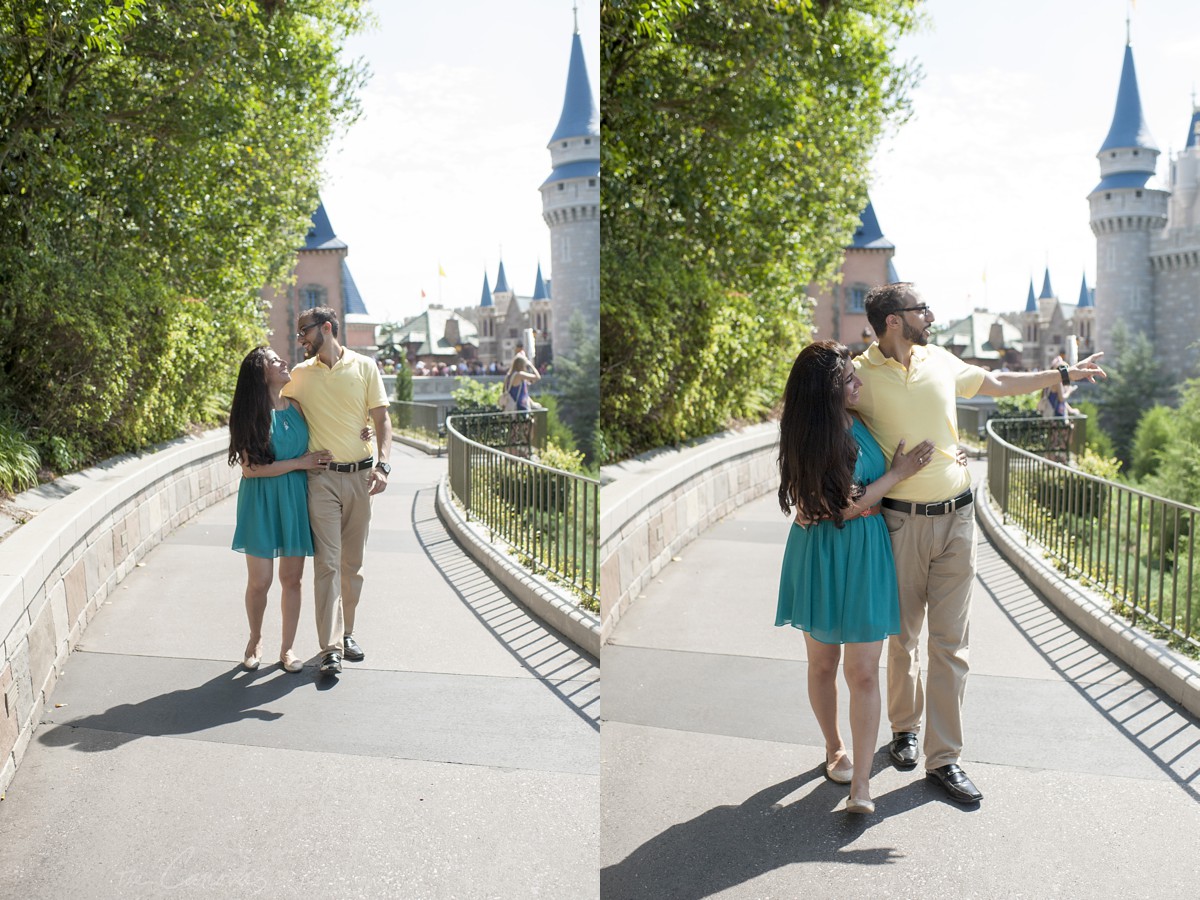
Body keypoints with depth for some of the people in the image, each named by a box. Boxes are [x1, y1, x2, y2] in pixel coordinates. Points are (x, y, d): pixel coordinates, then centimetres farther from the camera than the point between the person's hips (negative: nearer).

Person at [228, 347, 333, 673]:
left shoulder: (296, 405, 5)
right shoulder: (253, 414, -9)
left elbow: (314, 447, 20)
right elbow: (251, 468, -15)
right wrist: (299, 463, -13)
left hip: (295, 499, 4)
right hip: (261, 501, -4)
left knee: (292, 578, 7)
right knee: (259, 580, 0)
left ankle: (287, 649, 20)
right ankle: (255, 640, 26)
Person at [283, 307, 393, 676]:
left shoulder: (364, 367, 2)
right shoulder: (299, 374, 7)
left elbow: (381, 419, 1)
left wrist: (382, 464, -13)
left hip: (360, 476, 0)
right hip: (322, 478, 0)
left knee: (352, 562, 9)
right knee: (326, 562, -7)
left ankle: (346, 632, 23)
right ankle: (330, 648, -9)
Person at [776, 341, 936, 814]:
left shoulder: (856, 420, -1)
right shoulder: (811, 440, -19)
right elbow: (843, 507, -17)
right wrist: (897, 473, -9)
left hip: (864, 557, 4)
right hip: (821, 556, -4)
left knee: (863, 672, -2)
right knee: (822, 663, 14)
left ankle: (860, 786, 2)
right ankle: (835, 747, 39)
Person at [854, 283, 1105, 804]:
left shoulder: (940, 361, 7)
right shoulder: (859, 376, -8)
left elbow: (997, 384, 23)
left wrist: (1064, 374, 29)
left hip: (956, 517, 4)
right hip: (902, 522, -4)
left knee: (951, 642, 4)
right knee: (903, 636, 10)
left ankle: (943, 758, 11)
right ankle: (905, 726, 35)